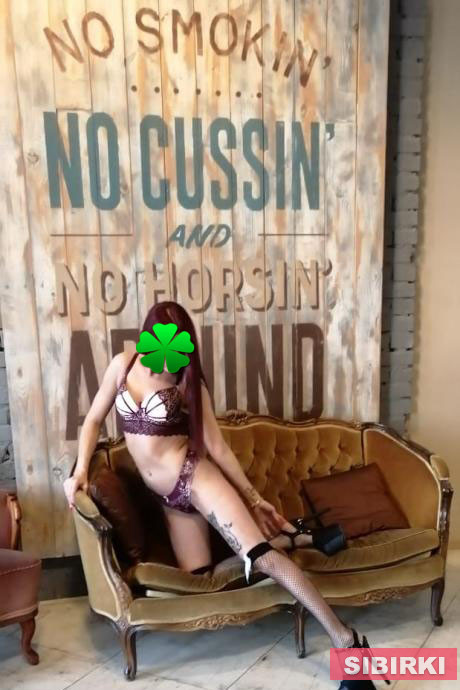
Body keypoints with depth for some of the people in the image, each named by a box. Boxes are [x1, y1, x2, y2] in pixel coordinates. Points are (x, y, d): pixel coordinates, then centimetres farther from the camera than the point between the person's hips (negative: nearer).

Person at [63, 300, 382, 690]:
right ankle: (296, 540, 16)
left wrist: (253, 497, -1)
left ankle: (345, 640, -11)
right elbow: (94, 420, 11)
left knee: (261, 557, -19)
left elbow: (216, 445, -2)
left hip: (196, 477, -4)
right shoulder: (124, 365, 2)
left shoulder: (189, 382, -4)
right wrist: (81, 471, -2)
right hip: (169, 498, 5)